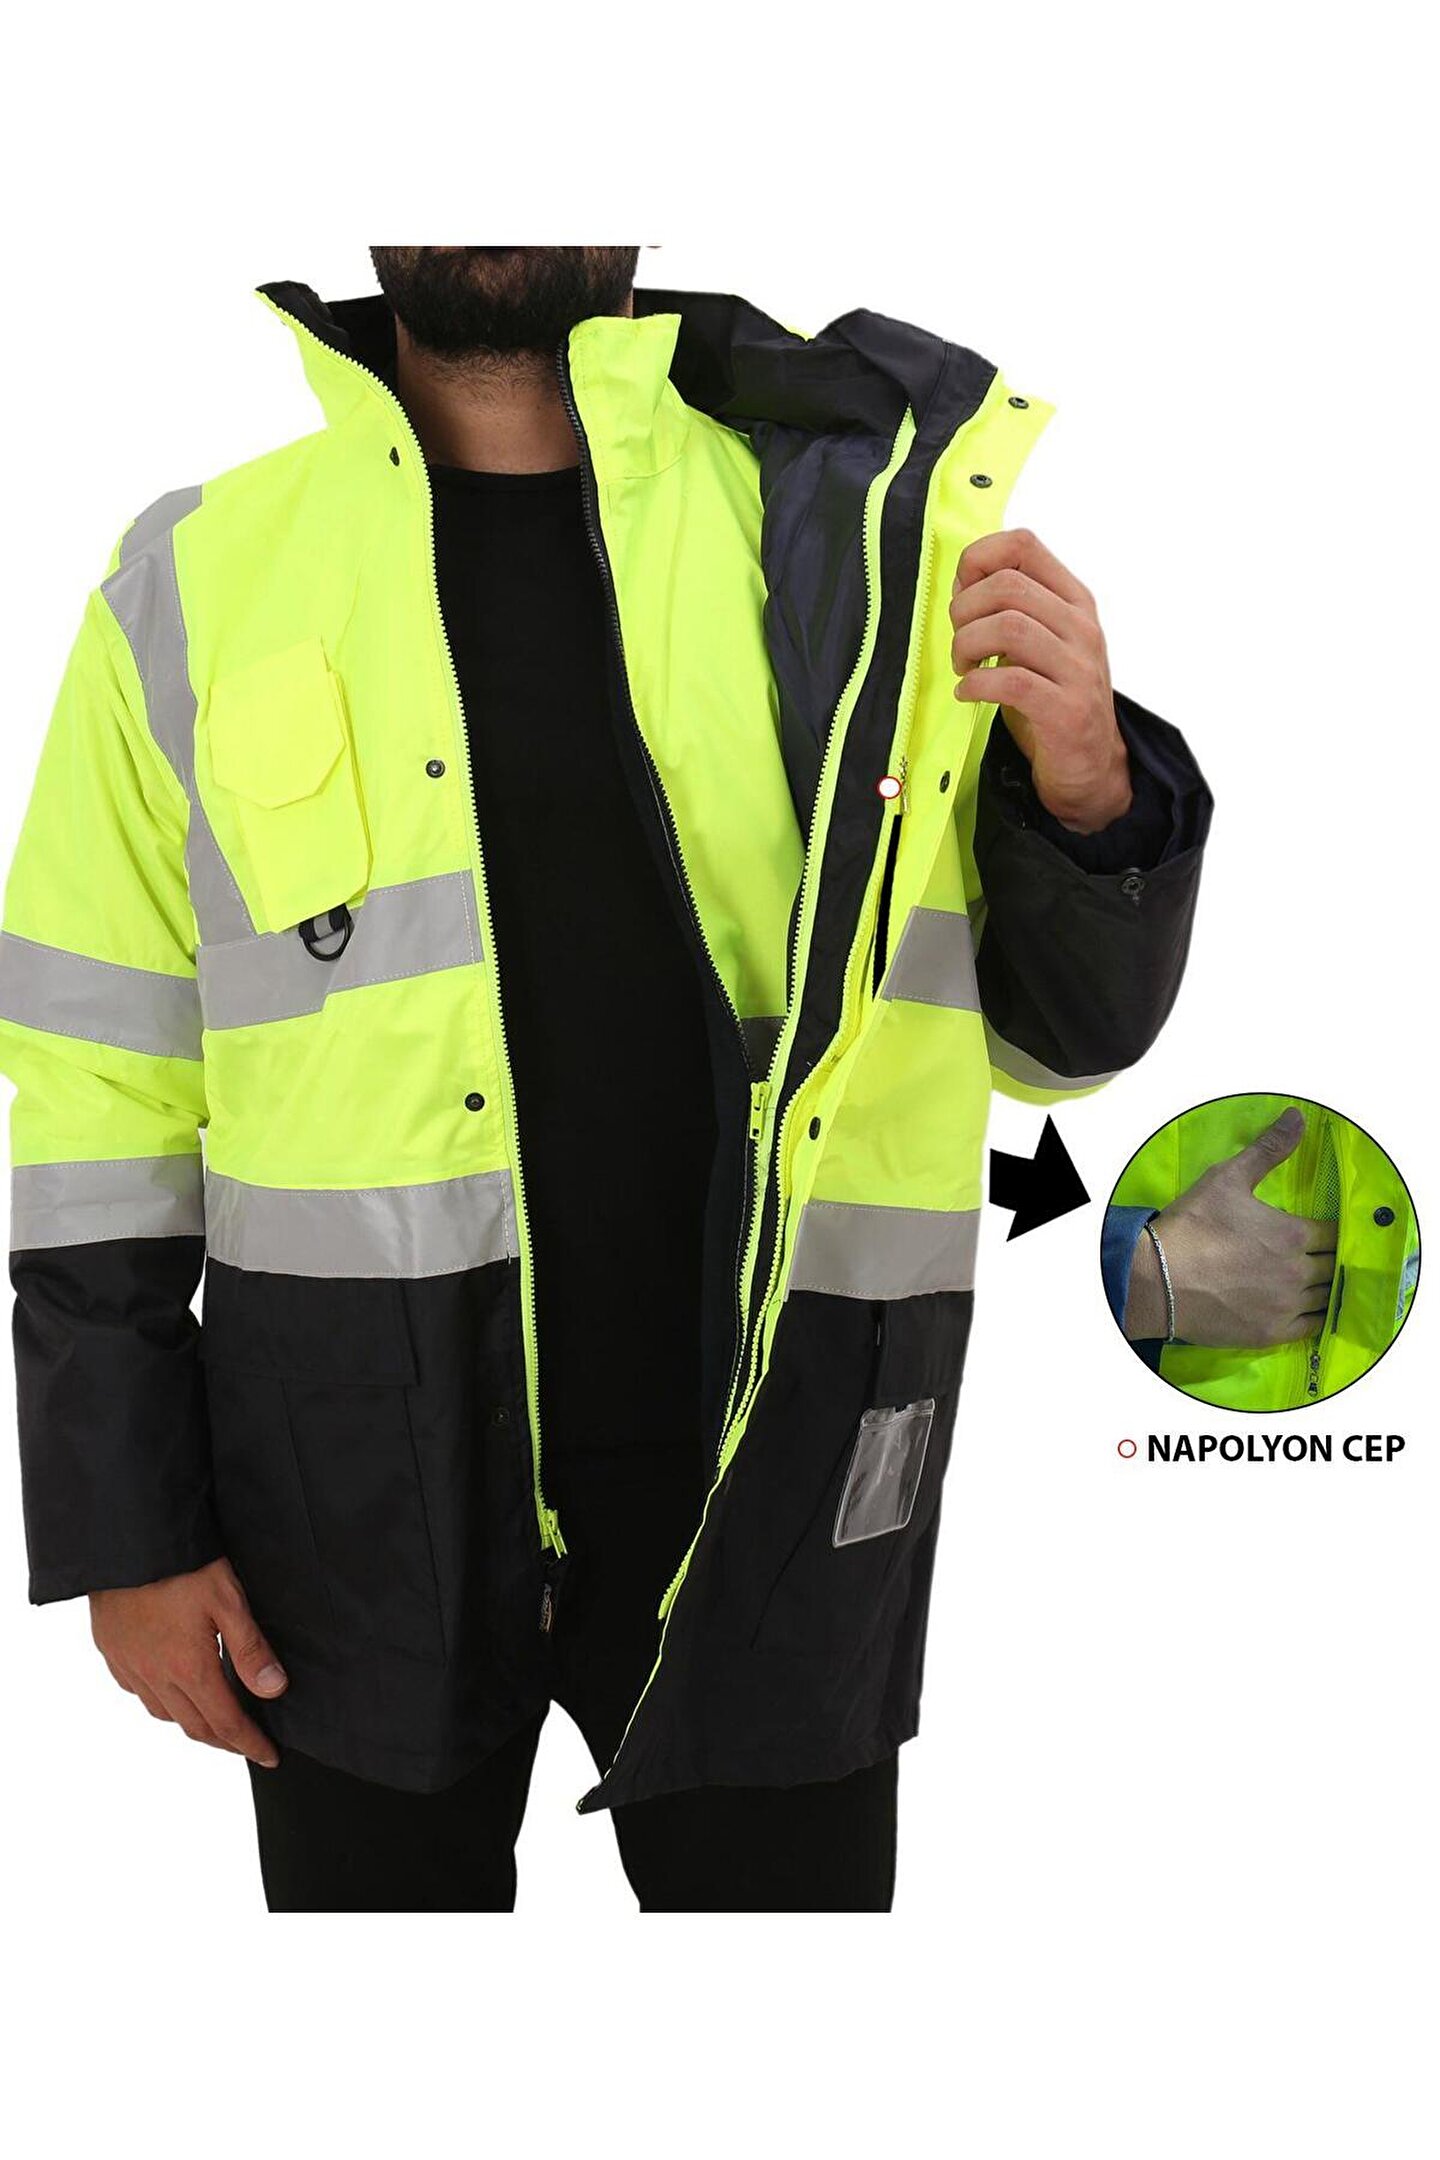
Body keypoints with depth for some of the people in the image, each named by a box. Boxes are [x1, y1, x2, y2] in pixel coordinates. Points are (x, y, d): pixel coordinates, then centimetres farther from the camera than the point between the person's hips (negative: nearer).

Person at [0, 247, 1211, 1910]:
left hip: (762, 1471, 0)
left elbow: (1058, 1028, 4)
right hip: (358, 1482, 0)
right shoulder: (199, 574, 0)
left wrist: (1083, 788, -16)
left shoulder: (862, 539, -1)